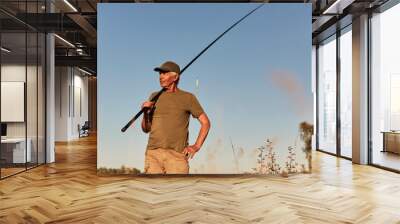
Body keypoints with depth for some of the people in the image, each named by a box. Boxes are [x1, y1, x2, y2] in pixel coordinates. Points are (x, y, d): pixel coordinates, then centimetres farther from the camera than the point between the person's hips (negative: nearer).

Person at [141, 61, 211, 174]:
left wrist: (197, 146, -3)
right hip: (153, 153, 3)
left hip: (177, 154, -3)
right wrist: (145, 113, -1)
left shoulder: (187, 97, 5)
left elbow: (205, 122, 7)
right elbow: (146, 129, 18)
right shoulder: (154, 96, 15)